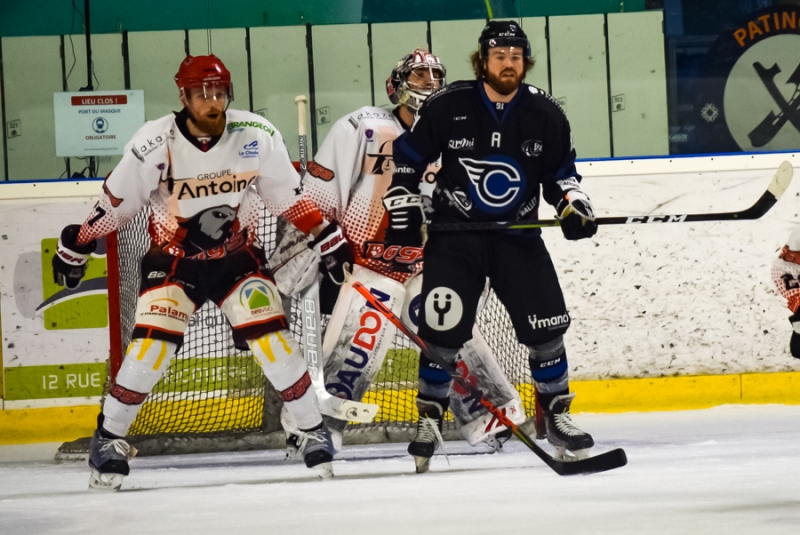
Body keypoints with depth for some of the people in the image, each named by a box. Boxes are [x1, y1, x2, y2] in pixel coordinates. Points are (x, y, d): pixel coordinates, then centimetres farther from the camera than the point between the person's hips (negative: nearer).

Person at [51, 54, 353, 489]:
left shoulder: (257, 136, -13)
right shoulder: (155, 144, -19)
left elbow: (287, 194, 0)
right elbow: (115, 202, -7)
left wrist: (329, 238, -1)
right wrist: (75, 246, 0)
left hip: (237, 256, 2)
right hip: (172, 261, -2)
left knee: (272, 339, -11)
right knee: (151, 345, -16)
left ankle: (314, 432, 5)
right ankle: (108, 439, 2)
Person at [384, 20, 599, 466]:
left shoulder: (544, 115, -3)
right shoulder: (447, 107, -9)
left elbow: (561, 172, 10)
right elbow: (406, 159, 2)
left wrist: (574, 204, -8)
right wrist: (402, 210, -3)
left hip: (517, 235, 2)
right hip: (455, 233, -2)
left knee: (546, 325, -4)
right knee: (442, 331, -10)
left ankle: (555, 414, 14)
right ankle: (428, 421, 6)